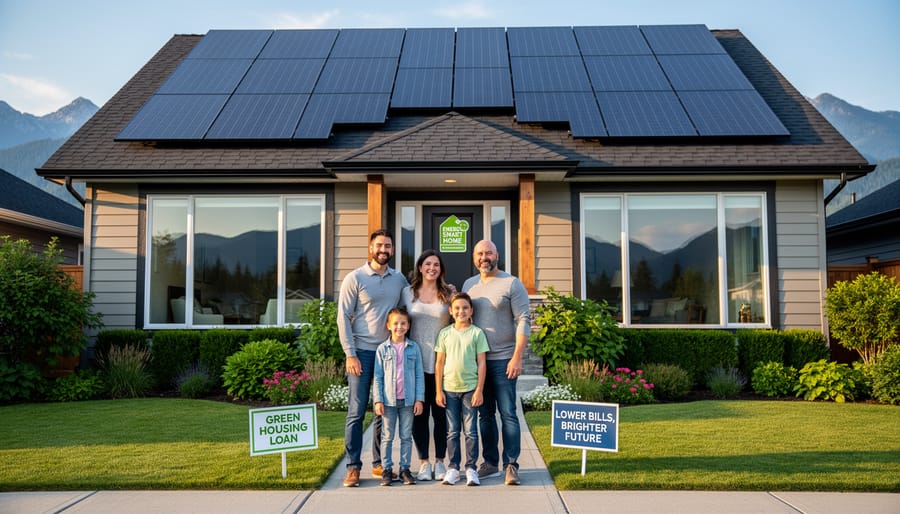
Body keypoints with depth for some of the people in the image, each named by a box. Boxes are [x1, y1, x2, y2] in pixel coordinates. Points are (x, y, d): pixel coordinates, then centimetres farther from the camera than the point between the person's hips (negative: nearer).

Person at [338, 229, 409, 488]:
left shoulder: (399, 279, 7)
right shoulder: (355, 278, -4)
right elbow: (343, 318, -5)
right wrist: (350, 354, -10)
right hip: (362, 352, -4)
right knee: (356, 412, -2)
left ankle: (380, 463, 20)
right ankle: (353, 467, 7)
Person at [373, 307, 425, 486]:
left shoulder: (414, 347, 2)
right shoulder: (383, 349, 0)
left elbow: (419, 374, 3)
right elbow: (378, 376, 1)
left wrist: (419, 399, -3)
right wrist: (378, 400, -5)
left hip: (408, 400, 1)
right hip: (389, 400, 0)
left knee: (406, 437, 8)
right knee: (387, 437, 6)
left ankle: (405, 468, 17)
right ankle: (387, 469, 15)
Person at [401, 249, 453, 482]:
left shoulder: (449, 294, 5)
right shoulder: (407, 293, 6)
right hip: (415, 362, 1)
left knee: (441, 412, 4)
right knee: (419, 413, 4)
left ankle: (440, 461, 16)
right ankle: (423, 462, 15)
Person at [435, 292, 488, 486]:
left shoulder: (477, 333, 0)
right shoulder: (445, 333, 5)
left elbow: (481, 363, 0)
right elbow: (439, 363, 6)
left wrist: (479, 390, -5)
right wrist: (438, 390, 2)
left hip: (470, 388, -1)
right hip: (449, 389, 2)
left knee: (470, 431, 2)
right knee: (452, 431, 8)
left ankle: (471, 468, 12)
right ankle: (453, 468, 17)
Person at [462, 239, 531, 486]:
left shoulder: (511, 283, -4)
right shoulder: (468, 284, 13)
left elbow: (523, 322, -8)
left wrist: (517, 357, -16)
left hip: (502, 359, -5)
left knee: (507, 413, -4)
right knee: (485, 413, 10)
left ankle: (511, 465, 3)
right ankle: (490, 463, 19)